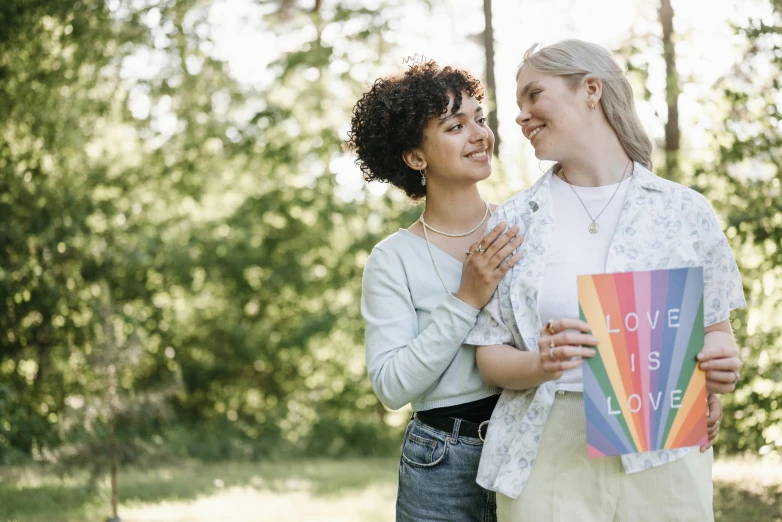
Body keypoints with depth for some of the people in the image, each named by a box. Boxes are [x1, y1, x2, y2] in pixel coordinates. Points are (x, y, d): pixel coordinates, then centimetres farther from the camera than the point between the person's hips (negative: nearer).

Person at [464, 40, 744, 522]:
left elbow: (716, 327, 10)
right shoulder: (513, 221, 6)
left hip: (662, 458, 0)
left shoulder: (685, 210, 3)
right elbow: (490, 356, 5)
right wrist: (541, 363, -16)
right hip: (549, 460, 0)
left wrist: (721, 360, -13)